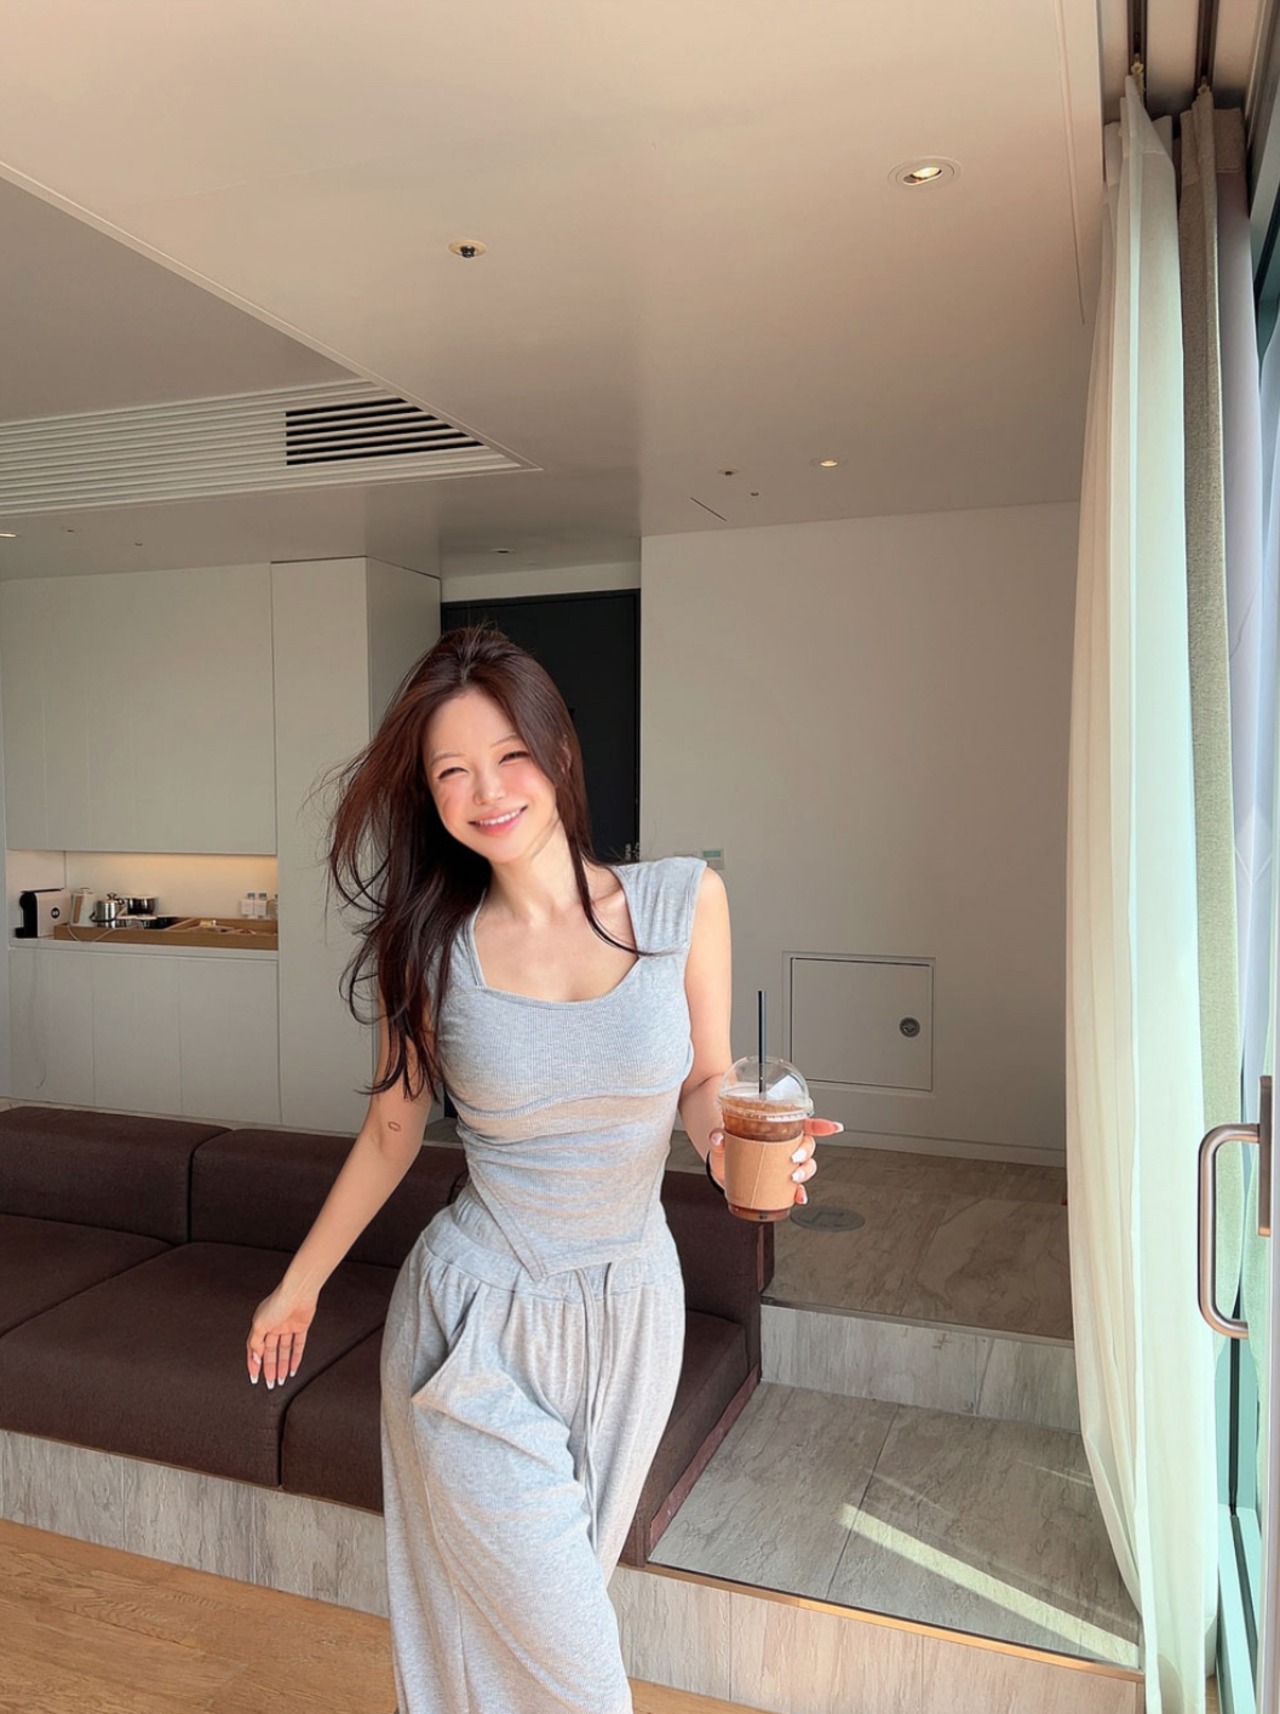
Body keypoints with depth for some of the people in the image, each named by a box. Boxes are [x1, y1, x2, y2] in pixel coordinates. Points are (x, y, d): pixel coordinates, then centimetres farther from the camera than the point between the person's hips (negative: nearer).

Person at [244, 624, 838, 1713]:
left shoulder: (685, 900, -9)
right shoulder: (431, 948, -9)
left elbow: (706, 1081, 2)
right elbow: (393, 1127, 4)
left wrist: (727, 1136, -21)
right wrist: (300, 1283, 13)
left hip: (630, 1314, 2)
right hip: (477, 1326, -2)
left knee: (551, 1592, 23)